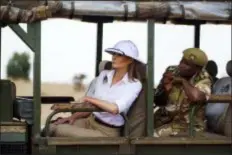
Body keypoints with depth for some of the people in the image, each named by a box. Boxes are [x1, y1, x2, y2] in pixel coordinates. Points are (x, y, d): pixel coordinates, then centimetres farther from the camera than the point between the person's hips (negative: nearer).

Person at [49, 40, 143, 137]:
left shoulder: (134, 85, -7)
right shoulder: (104, 75, 10)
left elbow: (115, 108, -21)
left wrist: (90, 99, -10)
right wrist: (73, 117, 1)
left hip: (107, 132, -6)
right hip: (90, 121, 6)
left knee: (61, 131, -25)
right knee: (52, 127, -17)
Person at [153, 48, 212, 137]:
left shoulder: (203, 79, -11)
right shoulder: (171, 71, 0)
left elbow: (196, 97, -34)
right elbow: (158, 102, 5)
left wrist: (183, 81, -19)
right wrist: (165, 89, -15)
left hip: (188, 125, -5)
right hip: (164, 119, 5)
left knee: (152, 136, -22)